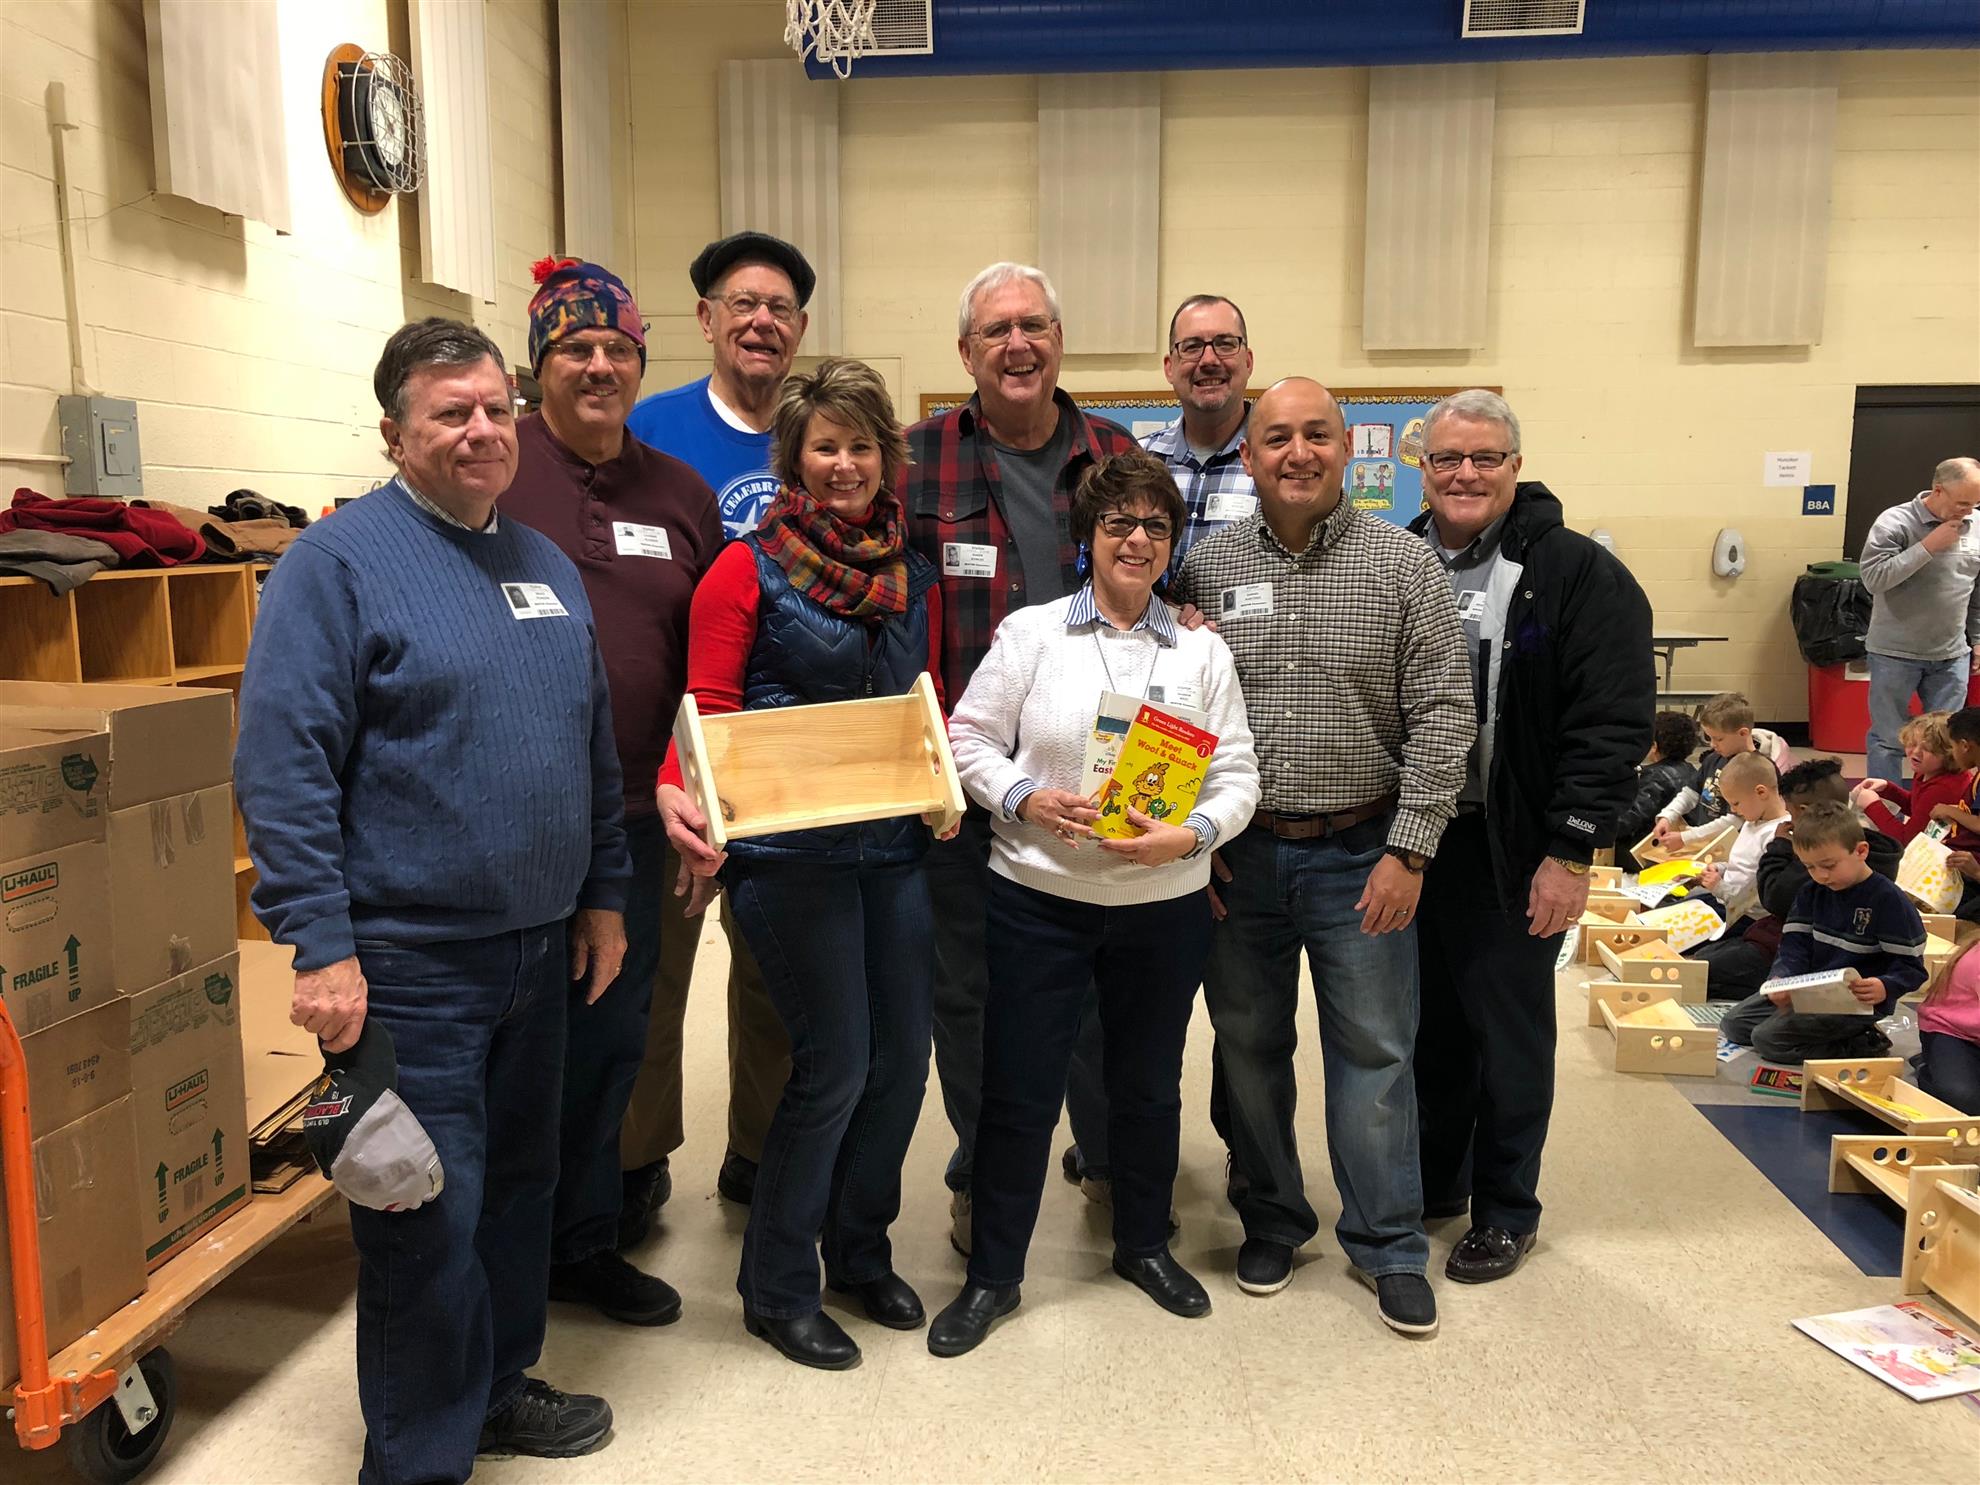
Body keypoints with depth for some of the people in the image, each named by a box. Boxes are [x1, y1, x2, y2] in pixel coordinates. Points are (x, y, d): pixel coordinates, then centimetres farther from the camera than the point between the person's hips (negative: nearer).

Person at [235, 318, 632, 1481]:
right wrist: (322, 947, -20)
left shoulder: (546, 564, 11)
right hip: (409, 962, -7)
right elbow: (282, 765, -16)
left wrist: (604, 892, 14)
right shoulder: (339, 561, -11)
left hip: (542, 947, 7)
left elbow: (596, 746, 17)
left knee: (520, 1184, 19)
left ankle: (500, 1385, 39)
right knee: (428, 1221, 2)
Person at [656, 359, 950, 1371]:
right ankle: (775, 1289, 18)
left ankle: (860, 1249, 33)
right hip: (790, 850, -6)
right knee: (834, 1065, -4)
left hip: (894, 845, 6)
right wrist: (676, 793, -24)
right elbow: (708, 709, -7)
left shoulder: (914, 578, 12)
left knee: (903, 1056, 10)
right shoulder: (749, 570, -5)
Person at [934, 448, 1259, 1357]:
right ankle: (992, 1274, 22)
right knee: (1018, 1090, 4)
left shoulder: (1203, 653, 4)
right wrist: (1023, 799, -17)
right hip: (1039, 898, -2)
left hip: (1165, 906, 2)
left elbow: (1238, 774, 1)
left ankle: (1144, 1246, 40)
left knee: (1148, 1085, 17)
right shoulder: (1029, 633, -1)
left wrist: (1191, 834, -17)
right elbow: (970, 738, 0)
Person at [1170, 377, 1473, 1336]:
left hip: (1360, 853, -2)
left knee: (1374, 1051, 6)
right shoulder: (1208, 565, 2)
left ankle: (1388, 1246, 23)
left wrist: (1408, 851, -10)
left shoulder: (1402, 564, -3)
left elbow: (1442, 715, -5)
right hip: (1239, 852, 2)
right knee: (1249, 1047, 13)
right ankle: (1271, 1223, 32)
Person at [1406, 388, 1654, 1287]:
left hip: (1510, 852, -4)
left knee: (1509, 1032, 9)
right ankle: (1433, 1180, 35)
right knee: (1429, 1022, 16)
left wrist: (1572, 851, -17)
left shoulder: (1578, 575, -8)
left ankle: (1504, 1211, 26)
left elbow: (1611, 724, -13)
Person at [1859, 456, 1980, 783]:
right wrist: (1927, 546, -22)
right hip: (1896, 653, -4)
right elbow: (1873, 578, -21)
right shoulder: (1895, 522, -12)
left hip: (1952, 655, 4)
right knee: (1888, 737, 4)